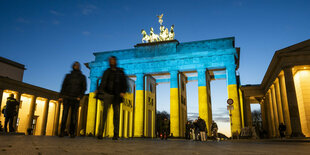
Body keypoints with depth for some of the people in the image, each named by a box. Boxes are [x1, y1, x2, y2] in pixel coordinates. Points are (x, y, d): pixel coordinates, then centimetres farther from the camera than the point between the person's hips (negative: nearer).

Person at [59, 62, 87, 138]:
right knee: (64, 114, -6)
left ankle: (72, 132, 1)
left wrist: (80, 96, -7)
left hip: (76, 99, 0)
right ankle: (62, 131, -2)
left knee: (74, 115, -4)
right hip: (67, 97, 1)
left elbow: (84, 88, 7)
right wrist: (61, 96, 0)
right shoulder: (68, 76, 15)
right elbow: (63, 86, 12)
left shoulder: (82, 77, 12)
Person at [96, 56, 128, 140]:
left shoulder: (120, 72, 13)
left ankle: (116, 134, 0)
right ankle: (100, 132, -15)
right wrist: (98, 90, -5)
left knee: (116, 113, -3)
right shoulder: (107, 72, 17)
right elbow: (103, 83, 13)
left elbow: (125, 84, 8)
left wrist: (123, 92, -8)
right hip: (107, 94, 1)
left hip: (116, 95, 0)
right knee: (104, 112, -12)